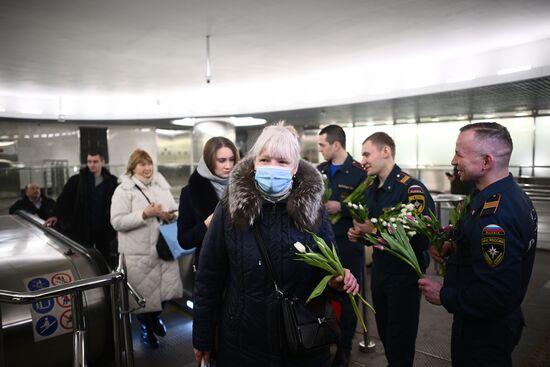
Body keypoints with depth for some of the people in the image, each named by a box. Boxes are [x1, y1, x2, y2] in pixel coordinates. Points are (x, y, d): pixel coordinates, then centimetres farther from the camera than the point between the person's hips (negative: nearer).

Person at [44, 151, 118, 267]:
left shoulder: (111, 181, -2)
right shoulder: (76, 180, -1)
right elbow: (64, 199, -6)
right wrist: (56, 215, -22)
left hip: (104, 230, 0)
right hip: (83, 229, 0)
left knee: (106, 260, 13)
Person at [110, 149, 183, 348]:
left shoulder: (161, 185, 7)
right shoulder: (123, 190, -8)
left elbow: (174, 210, 14)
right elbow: (117, 221, -16)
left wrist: (170, 215, -9)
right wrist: (145, 214, -23)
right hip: (139, 251, -4)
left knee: (165, 286, 14)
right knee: (144, 291, 9)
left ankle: (155, 317, 43)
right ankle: (145, 326, 34)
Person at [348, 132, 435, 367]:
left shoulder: (412, 190, -20)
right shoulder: (371, 190, 6)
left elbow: (421, 239, -27)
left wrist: (376, 230, -26)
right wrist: (358, 233, -4)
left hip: (405, 275, -7)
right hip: (379, 271, 8)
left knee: (400, 341, 8)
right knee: (384, 334, 22)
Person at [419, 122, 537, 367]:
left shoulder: (494, 215, -32)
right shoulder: (511, 195, 1)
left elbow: (496, 294, -33)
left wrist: (444, 296, -20)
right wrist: (453, 248, 1)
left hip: (483, 331, -9)